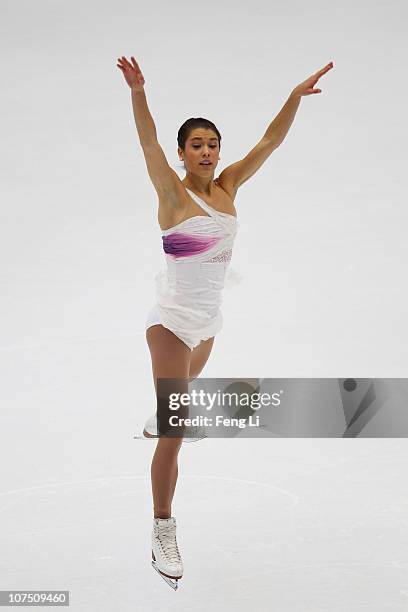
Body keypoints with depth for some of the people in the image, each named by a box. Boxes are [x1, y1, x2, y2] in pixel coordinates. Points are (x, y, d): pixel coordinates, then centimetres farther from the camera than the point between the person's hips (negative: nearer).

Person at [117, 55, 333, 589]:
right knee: (175, 432, -11)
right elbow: (148, 143, -30)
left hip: (209, 318, 7)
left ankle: (160, 421, 68)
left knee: (183, 387, 35)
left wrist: (297, 95, -14)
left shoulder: (227, 186, 2)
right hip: (173, 318, -7)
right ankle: (163, 533, -6)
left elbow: (271, 140, -2)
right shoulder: (173, 192, -13)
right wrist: (138, 93, -46)